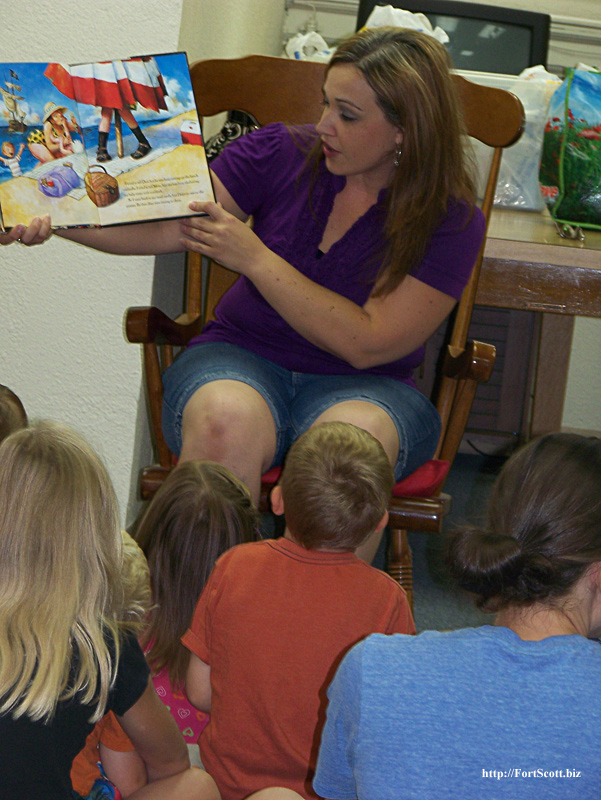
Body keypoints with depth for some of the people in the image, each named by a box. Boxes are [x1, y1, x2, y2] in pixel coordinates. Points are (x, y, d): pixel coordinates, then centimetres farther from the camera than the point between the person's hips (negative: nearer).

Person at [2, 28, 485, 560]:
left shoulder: (452, 220, -9)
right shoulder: (281, 153, -1)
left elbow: (368, 344, -15)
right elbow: (166, 225, -4)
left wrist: (255, 259, -17)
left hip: (361, 385, -1)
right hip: (244, 358, 2)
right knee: (226, 419, -34)